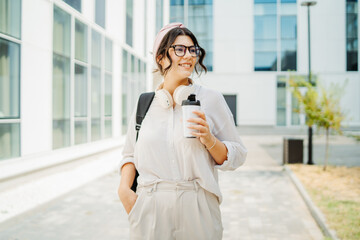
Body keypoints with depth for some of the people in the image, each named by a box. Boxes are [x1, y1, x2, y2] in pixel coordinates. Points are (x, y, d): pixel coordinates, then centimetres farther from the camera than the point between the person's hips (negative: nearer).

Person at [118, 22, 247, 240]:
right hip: (150, 211, 2)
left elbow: (237, 156, 1)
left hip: (197, 211, -1)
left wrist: (209, 139, -16)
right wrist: (124, 189, 0)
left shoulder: (211, 99, 0)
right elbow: (130, 154, 15)